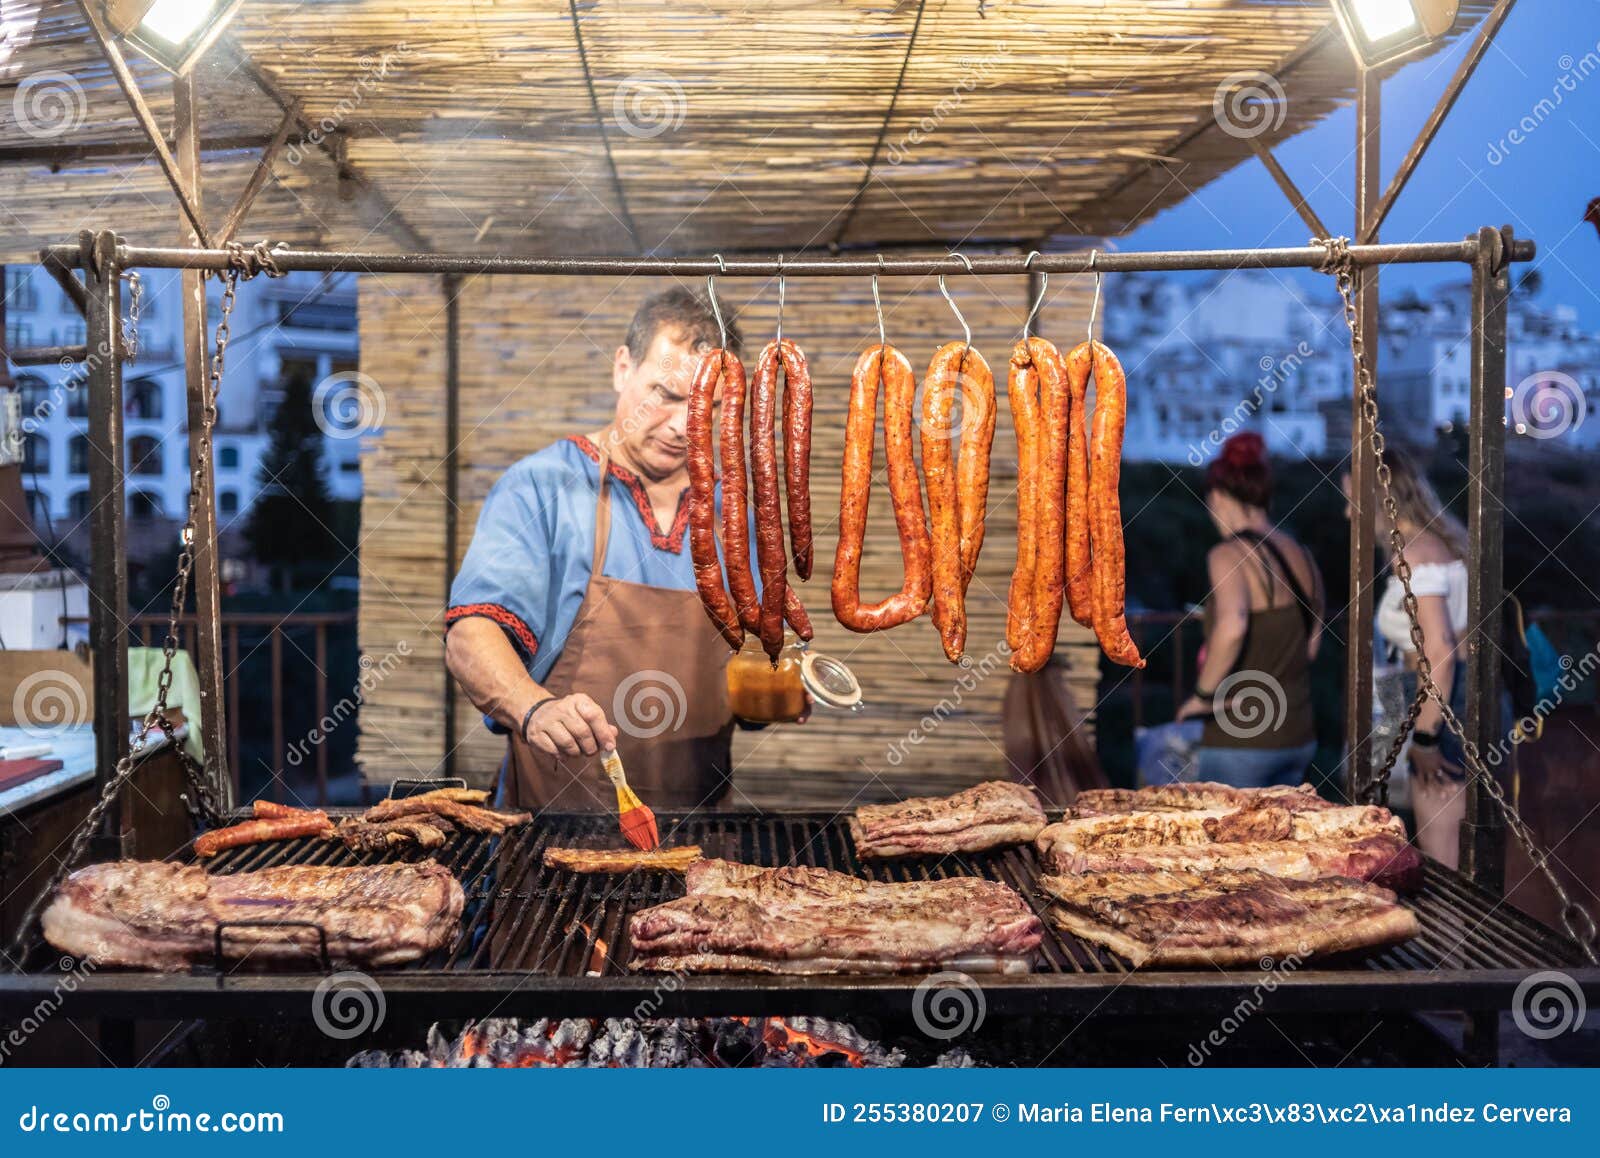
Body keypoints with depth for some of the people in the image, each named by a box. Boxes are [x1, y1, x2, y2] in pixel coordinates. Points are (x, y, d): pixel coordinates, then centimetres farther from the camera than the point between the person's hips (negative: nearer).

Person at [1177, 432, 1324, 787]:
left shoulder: (1229, 554, -13)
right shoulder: (1301, 555, 10)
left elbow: (1231, 626, -30)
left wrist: (1204, 694, -19)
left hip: (1241, 741, -7)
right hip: (1299, 735, 7)